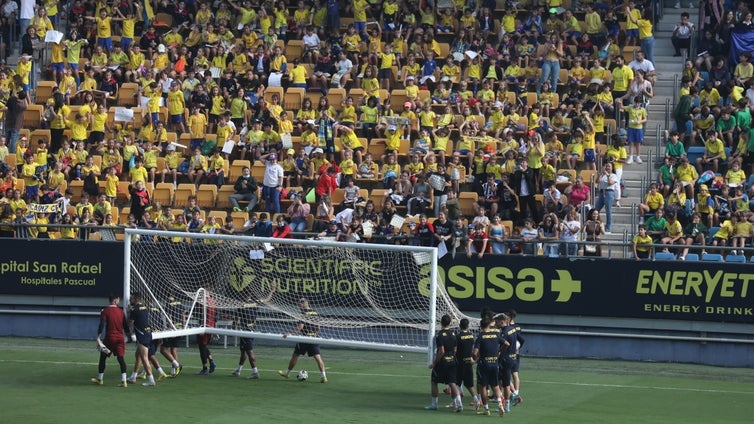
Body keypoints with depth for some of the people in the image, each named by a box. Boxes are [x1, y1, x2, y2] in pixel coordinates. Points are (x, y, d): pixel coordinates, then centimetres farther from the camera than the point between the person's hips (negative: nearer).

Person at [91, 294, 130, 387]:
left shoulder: (105, 311, -5)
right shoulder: (121, 311, 6)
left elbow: (102, 324, -14)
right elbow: (125, 325, 11)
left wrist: (98, 337, -14)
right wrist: (129, 336, 22)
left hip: (110, 337, -3)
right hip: (120, 337, 3)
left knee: (103, 357, 12)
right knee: (120, 358, -1)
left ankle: (100, 379, 22)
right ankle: (123, 380, -10)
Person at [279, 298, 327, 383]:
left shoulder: (304, 313, -11)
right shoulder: (315, 313, 11)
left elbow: (300, 326, -20)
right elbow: (318, 327, 16)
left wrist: (291, 334, -21)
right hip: (314, 337, 6)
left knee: (295, 355, 11)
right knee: (317, 357, -4)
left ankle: (287, 373, 26)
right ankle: (323, 375, -16)